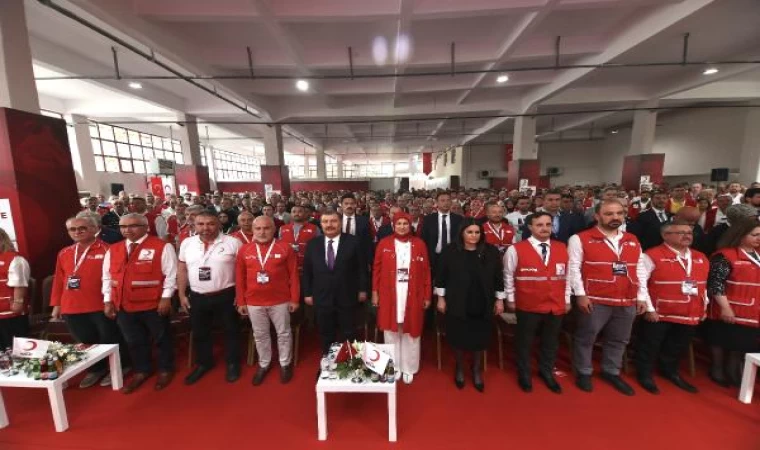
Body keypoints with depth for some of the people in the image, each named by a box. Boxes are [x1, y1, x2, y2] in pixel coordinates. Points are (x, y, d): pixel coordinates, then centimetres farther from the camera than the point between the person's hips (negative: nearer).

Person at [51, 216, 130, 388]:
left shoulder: (106, 250, -10)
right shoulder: (64, 253, 12)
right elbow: (58, 280, 13)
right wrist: (56, 304, 11)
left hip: (102, 306, -6)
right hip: (72, 308, 6)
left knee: (110, 340, 7)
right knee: (86, 342, 19)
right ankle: (96, 369, 37)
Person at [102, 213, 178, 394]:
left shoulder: (162, 247, -11)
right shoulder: (113, 250, 8)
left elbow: (171, 274, -12)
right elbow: (107, 277, 13)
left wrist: (166, 298, -15)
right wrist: (108, 301, 8)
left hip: (153, 305, -5)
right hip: (123, 306, 5)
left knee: (161, 338, 11)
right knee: (134, 341, 19)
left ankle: (165, 370, 31)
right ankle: (141, 371, 39)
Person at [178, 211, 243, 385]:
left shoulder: (232, 242, -11)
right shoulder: (187, 244, 2)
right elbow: (182, 270, 10)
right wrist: (182, 295, 8)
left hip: (226, 296, -3)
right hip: (197, 297, 4)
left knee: (231, 331, 12)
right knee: (199, 333, 20)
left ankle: (232, 363, 33)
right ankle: (204, 363, 43)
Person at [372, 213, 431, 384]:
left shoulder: (419, 244, -1)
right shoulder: (384, 244, -1)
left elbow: (426, 271, 2)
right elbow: (376, 269, 3)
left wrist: (427, 295, 0)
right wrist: (375, 292, 0)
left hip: (412, 295, 0)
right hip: (389, 294, 0)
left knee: (410, 331, 11)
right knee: (391, 330, 11)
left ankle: (408, 368, 30)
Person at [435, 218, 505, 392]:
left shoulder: (491, 252, -4)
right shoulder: (450, 251, -9)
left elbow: (498, 277, 3)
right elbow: (441, 276, -3)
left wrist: (499, 299, 5)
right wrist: (441, 298, -3)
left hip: (483, 305, 2)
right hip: (457, 304, -1)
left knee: (480, 338, 14)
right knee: (459, 338, 13)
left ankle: (477, 371, 39)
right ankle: (460, 369, 39)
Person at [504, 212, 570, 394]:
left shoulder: (562, 248, 0)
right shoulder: (516, 249, -12)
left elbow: (567, 275, 9)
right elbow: (508, 276, -4)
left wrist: (567, 299, 10)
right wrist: (511, 300, 0)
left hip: (556, 305, 4)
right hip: (527, 305, -3)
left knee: (551, 342, 20)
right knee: (525, 341, 13)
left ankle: (547, 372, 43)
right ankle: (524, 374, 35)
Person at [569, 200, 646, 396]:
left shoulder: (633, 241, 11)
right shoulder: (581, 239, -7)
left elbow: (640, 270, 13)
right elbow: (573, 268, -10)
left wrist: (642, 297, 8)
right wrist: (581, 294, -14)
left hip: (628, 302, 5)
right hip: (595, 301, -5)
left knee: (618, 340, 17)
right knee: (585, 338, 6)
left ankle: (611, 372, 36)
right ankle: (584, 373, 24)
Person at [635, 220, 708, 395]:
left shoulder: (701, 258, 10)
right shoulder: (652, 255, -14)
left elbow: (704, 285, 19)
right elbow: (640, 282, -18)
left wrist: (704, 308, 14)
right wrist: (649, 308, -18)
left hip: (690, 315, 7)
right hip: (658, 314, -6)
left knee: (678, 348, 21)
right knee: (650, 347, 7)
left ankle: (670, 371, 41)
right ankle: (645, 374, 23)